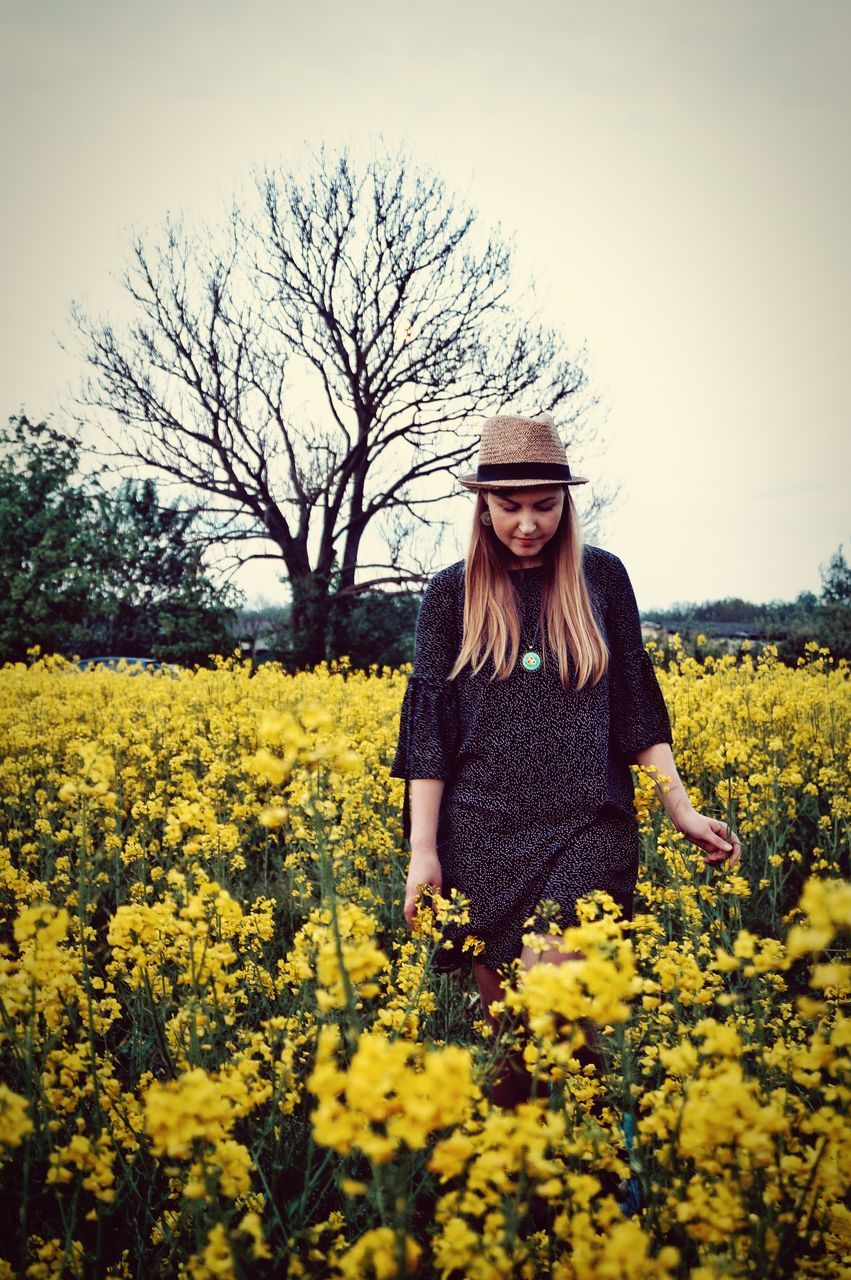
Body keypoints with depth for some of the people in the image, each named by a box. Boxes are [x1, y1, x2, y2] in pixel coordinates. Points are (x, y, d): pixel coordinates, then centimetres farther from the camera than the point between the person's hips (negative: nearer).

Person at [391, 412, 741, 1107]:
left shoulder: (602, 577, 6)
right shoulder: (452, 593, 4)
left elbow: (636, 704, 10)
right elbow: (429, 724, 3)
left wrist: (683, 808, 2)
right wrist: (423, 853, -1)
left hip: (586, 828, -1)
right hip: (485, 835, 1)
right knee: (502, 1026, 7)